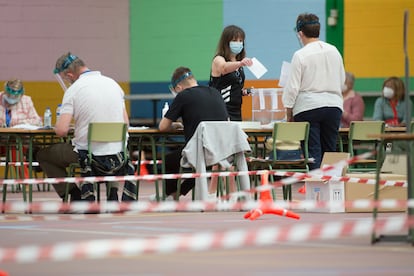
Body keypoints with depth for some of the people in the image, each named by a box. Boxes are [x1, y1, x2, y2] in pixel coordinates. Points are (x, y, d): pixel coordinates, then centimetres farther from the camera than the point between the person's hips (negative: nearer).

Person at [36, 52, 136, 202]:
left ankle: (75, 196, 8)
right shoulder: (112, 83, 7)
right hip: (118, 155, 5)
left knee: (43, 155, 16)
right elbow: (125, 123, 11)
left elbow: (61, 130, -16)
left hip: (88, 153, -5)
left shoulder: (73, 90, -10)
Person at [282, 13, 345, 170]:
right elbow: (342, 80, 16)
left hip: (308, 106, -5)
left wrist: (289, 113, 0)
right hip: (333, 105, 5)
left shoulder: (300, 55, -10)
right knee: (329, 151, 10)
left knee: (313, 151, -4)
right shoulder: (334, 51, 6)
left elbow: (292, 87, -8)